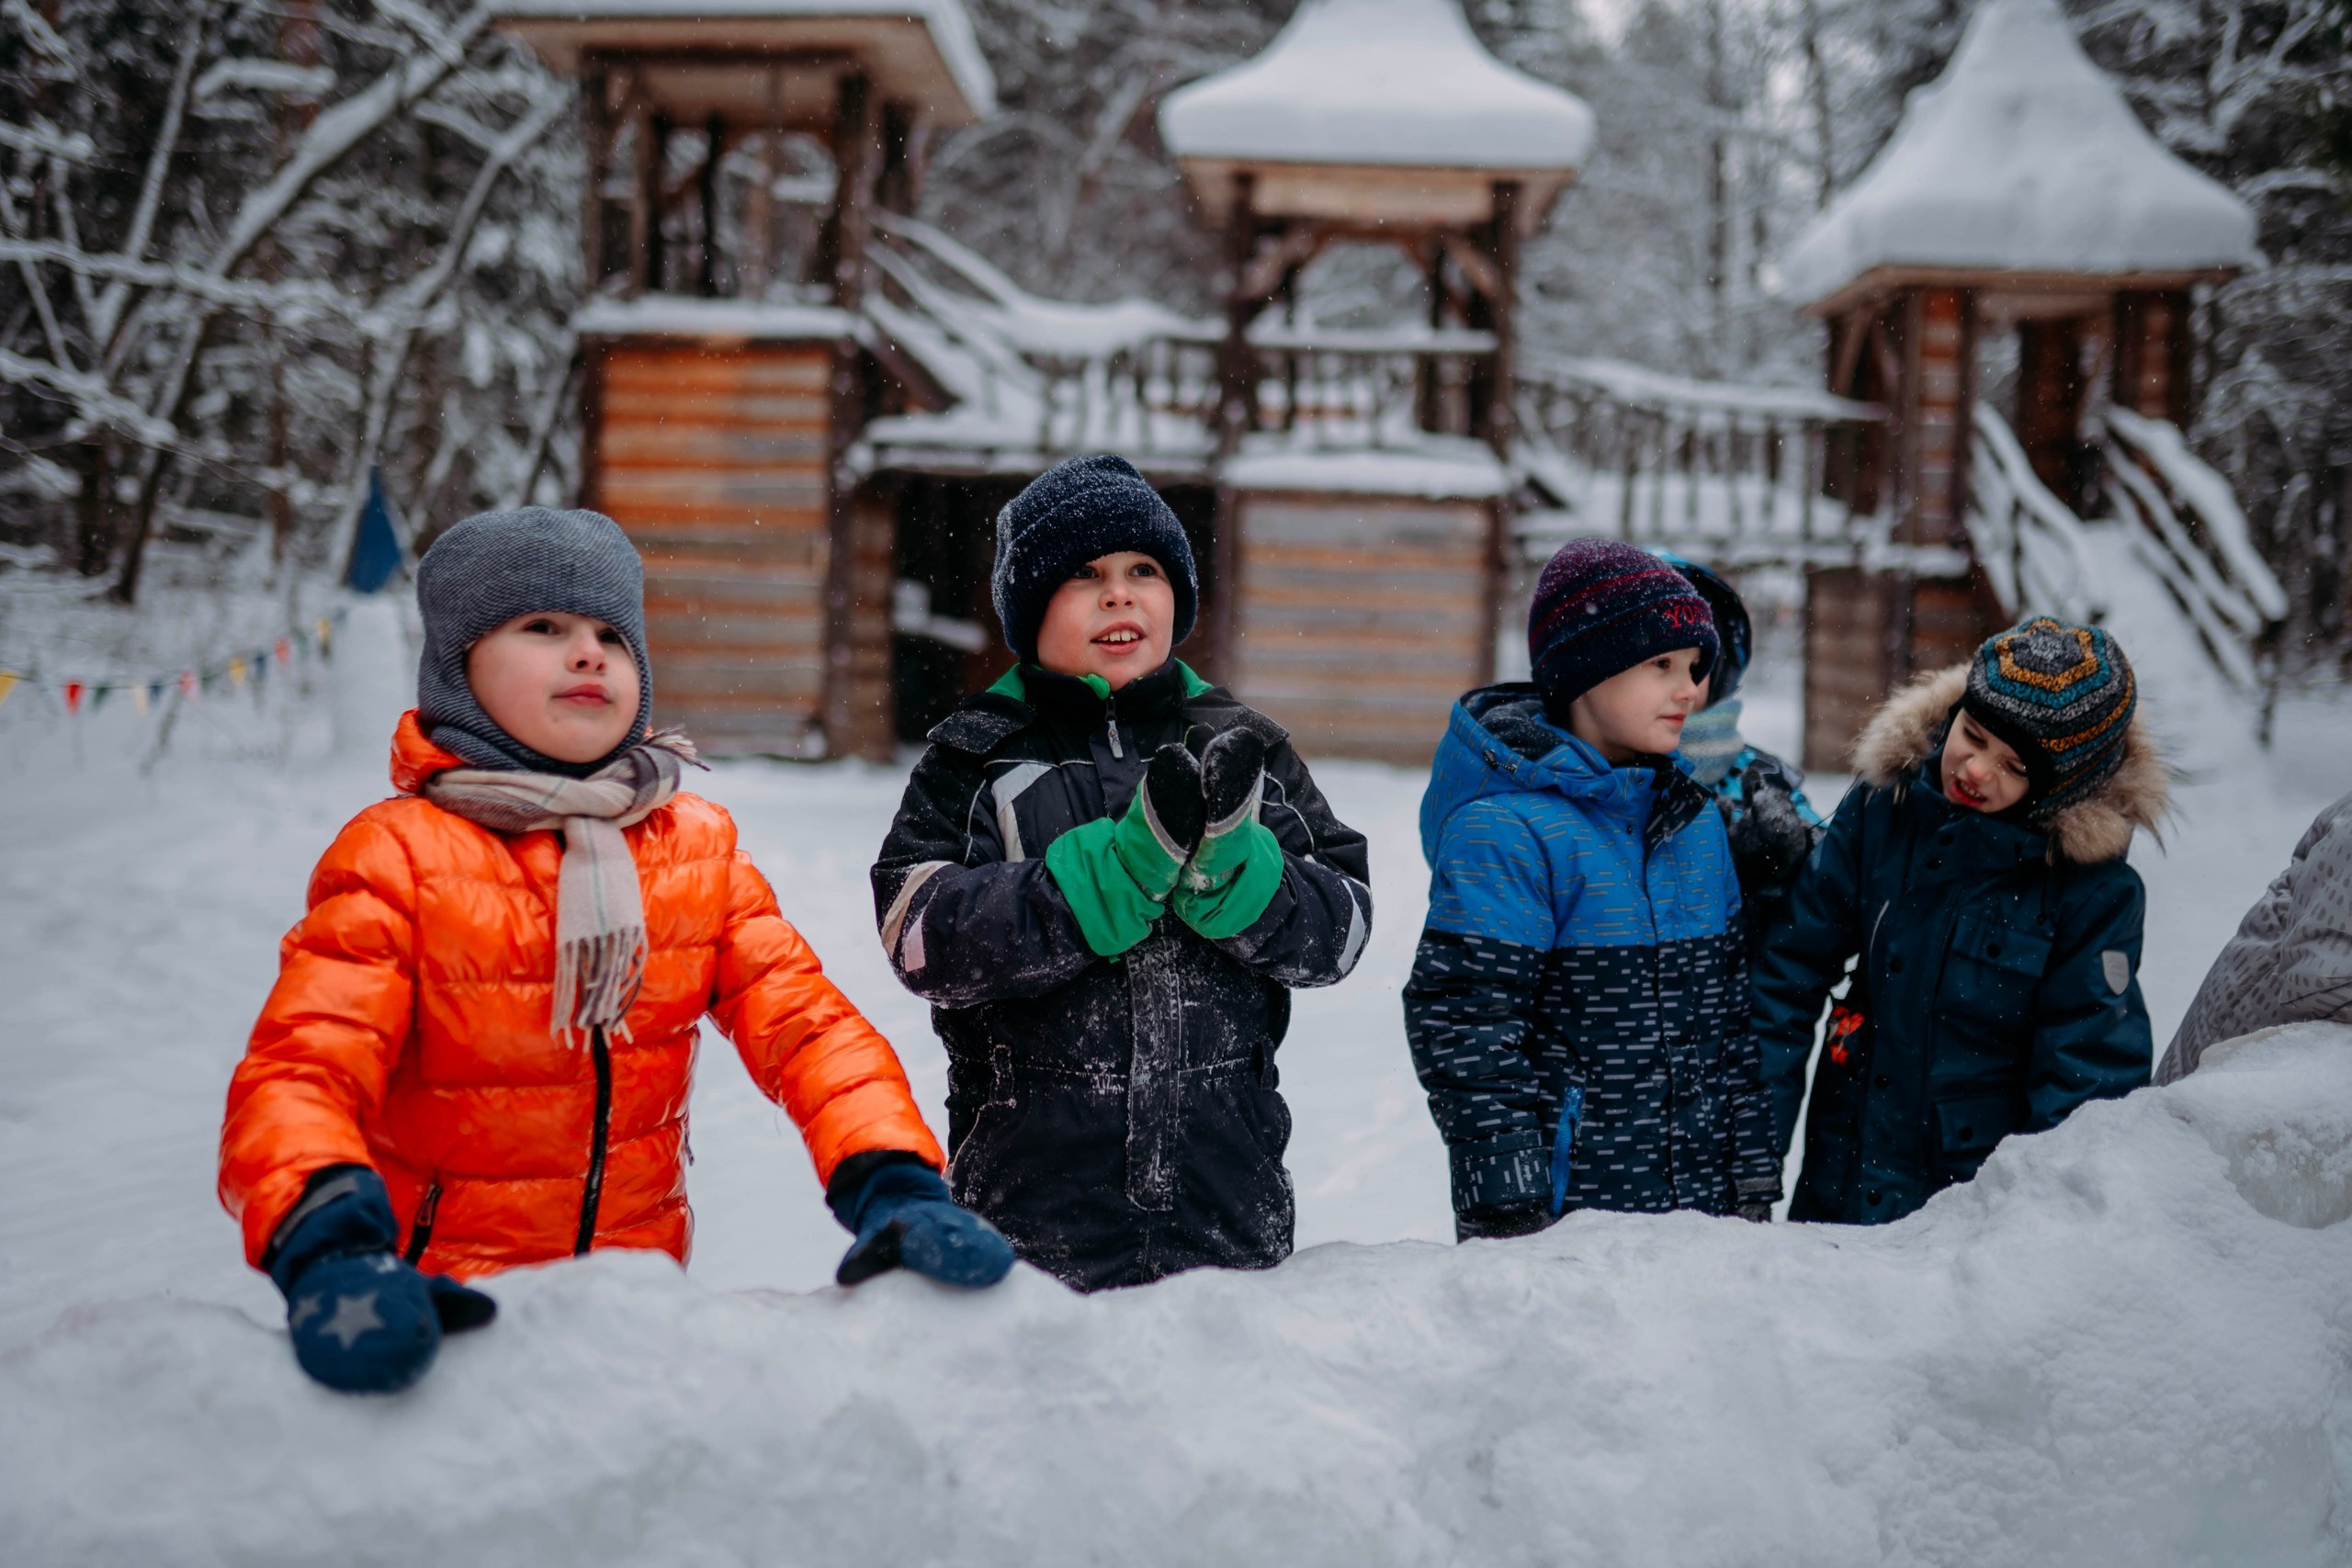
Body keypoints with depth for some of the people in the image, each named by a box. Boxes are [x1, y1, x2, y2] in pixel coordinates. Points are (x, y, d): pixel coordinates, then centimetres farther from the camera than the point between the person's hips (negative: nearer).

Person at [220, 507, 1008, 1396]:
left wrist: (890, 1187, -20)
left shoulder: (698, 846, 6)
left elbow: (807, 1022, -1)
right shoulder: (395, 856, -7)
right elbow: (297, 1074, -17)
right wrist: (330, 1250, -38)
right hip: (448, 1314, -2)